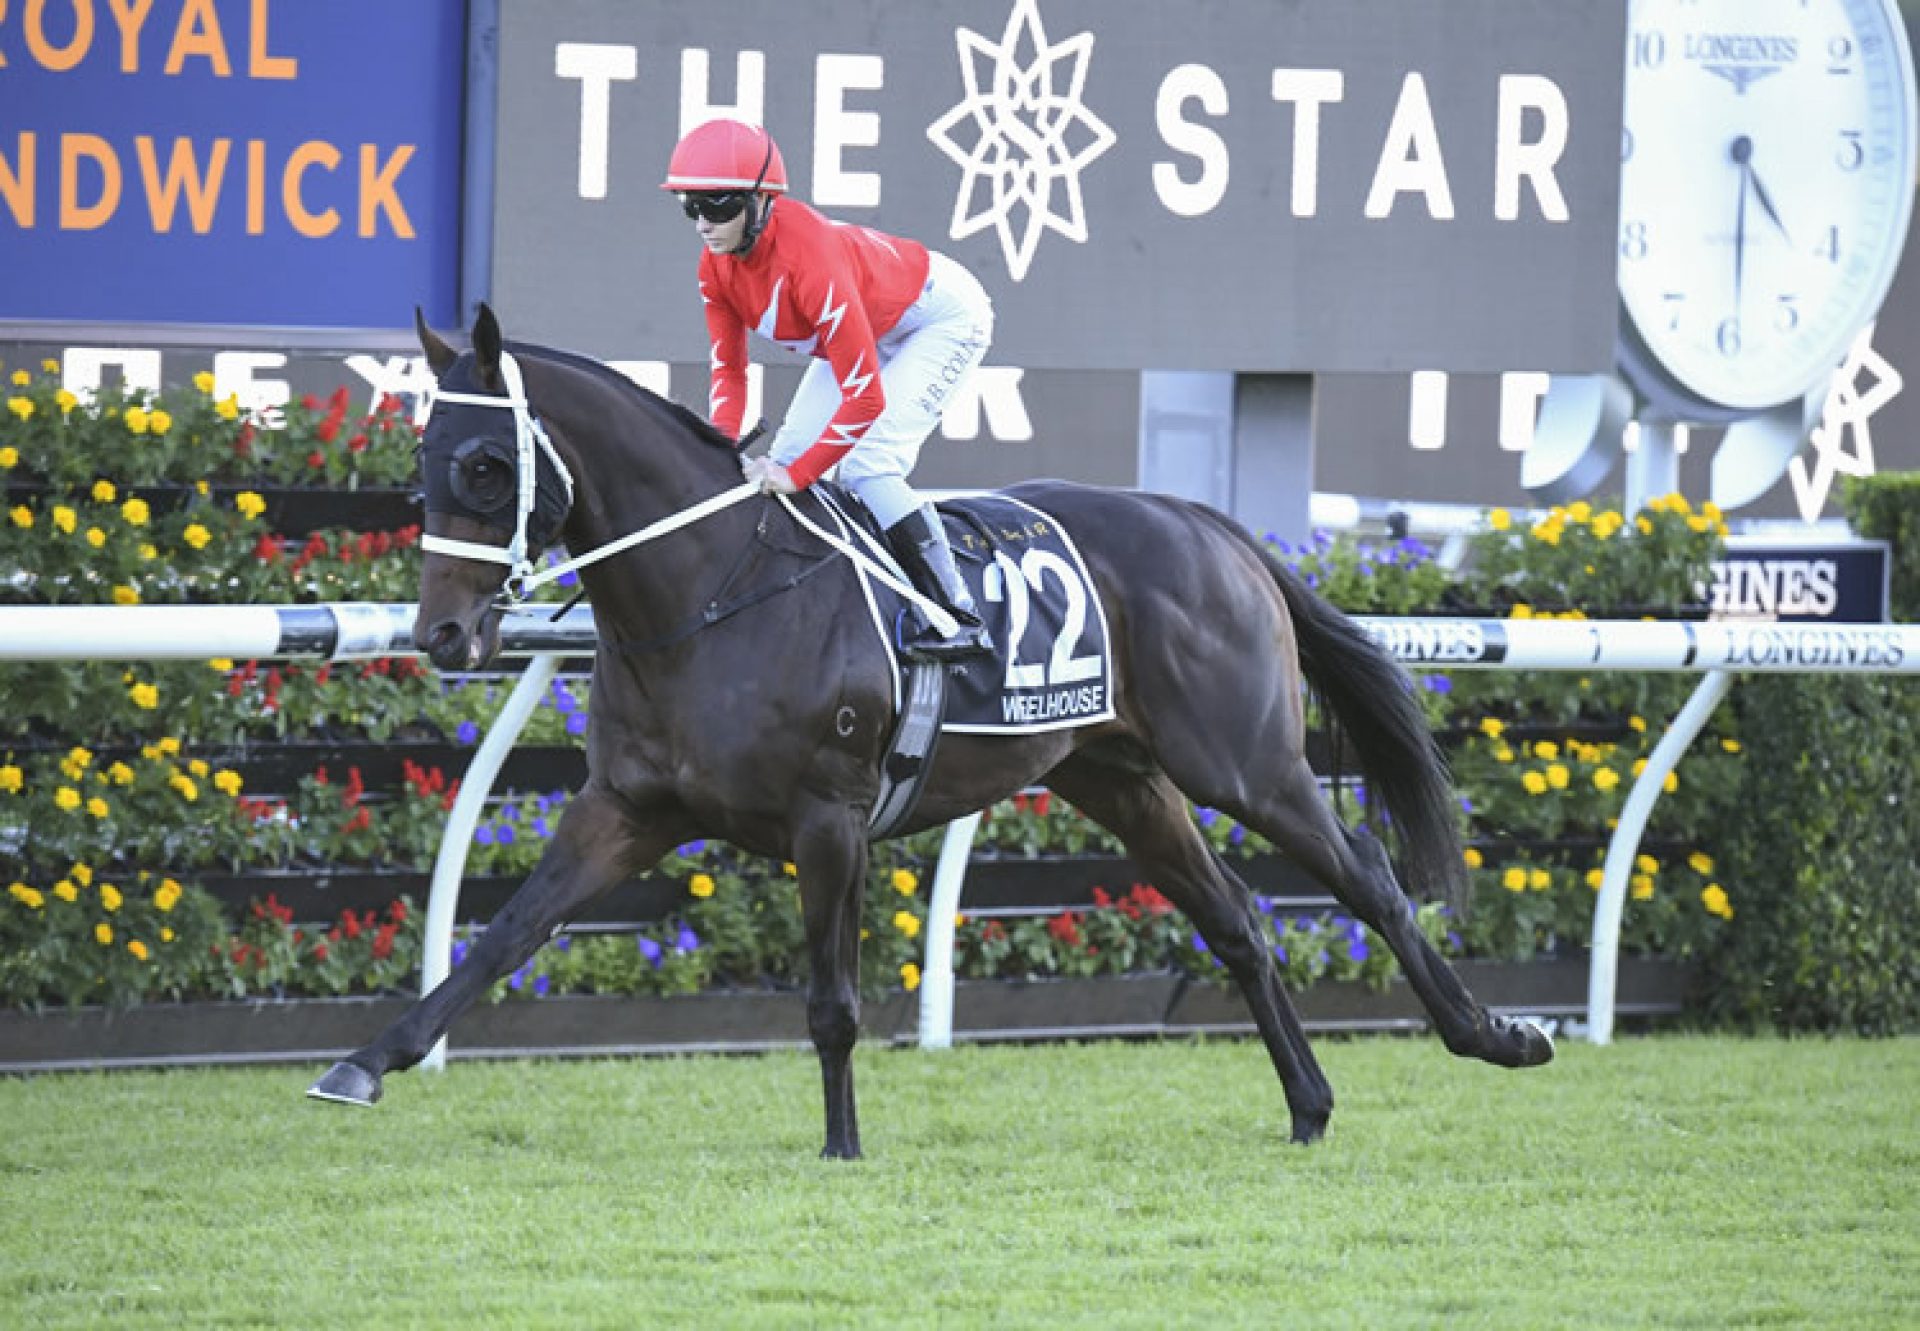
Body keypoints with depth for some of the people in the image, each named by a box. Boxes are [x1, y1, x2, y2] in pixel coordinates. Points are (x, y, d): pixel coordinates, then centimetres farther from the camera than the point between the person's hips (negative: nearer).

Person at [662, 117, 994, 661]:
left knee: (866, 464, -21)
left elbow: (864, 396, -40)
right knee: (785, 458, 1)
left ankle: (959, 620, -16)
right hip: (871, 327, 9)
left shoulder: (811, 257, -41)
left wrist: (798, 474, -41)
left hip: (945, 317, -9)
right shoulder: (717, 267, -16)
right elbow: (729, 370, -6)